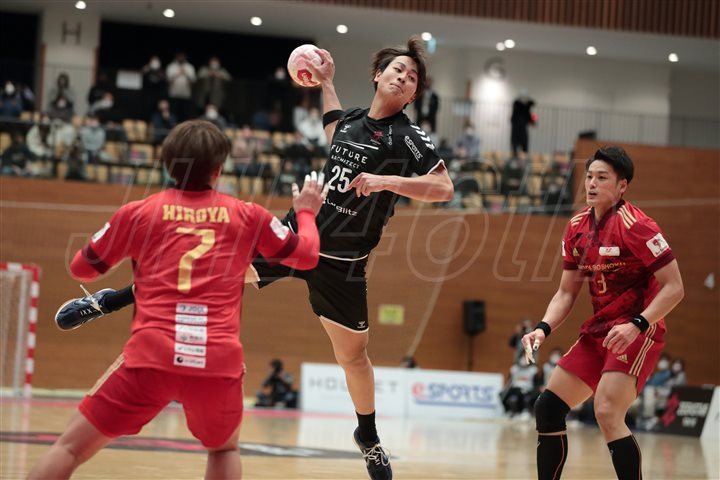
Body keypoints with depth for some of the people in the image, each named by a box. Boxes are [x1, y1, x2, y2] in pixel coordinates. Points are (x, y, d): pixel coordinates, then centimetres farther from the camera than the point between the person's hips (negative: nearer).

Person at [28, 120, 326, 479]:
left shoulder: (138, 212, 10)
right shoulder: (247, 216, 12)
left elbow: (81, 268, 20)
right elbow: (306, 256, 24)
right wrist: (306, 213, 44)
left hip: (152, 354, -1)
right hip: (219, 359, 1)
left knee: (71, 447, 6)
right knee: (224, 449, 28)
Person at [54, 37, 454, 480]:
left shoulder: (406, 137, -12)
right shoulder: (354, 119, 5)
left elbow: (444, 188, -21)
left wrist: (389, 181, -30)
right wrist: (326, 82, 29)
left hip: (342, 263, -3)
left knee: (353, 355, 6)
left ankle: (368, 435, 29)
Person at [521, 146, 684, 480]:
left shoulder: (634, 225, -16)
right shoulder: (577, 227, 7)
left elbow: (674, 287, -17)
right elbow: (567, 292, 14)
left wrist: (636, 325, -28)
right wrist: (543, 329, -3)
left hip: (637, 332, -8)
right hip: (598, 329, 8)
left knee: (607, 413, -25)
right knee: (548, 407, 4)